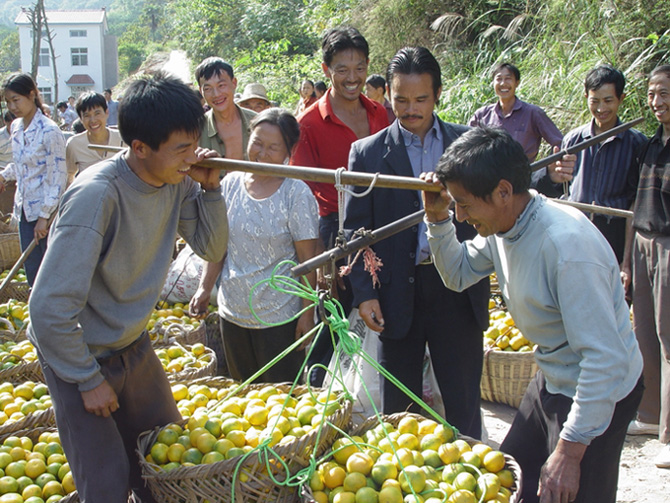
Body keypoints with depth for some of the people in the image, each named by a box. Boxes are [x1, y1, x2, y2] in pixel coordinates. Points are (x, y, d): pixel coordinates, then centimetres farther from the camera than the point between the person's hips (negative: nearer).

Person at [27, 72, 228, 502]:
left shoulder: (177, 180, -10)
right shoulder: (97, 195, -32)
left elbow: (212, 249, 1)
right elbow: (50, 308, -30)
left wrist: (210, 188, -15)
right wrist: (88, 380, -19)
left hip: (133, 346, 7)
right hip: (78, 354, -7)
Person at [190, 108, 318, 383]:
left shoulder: (296, 193, -11)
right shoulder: (231, 184, 1)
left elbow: (307, 259, -10)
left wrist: (308, 314, -11)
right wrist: (204, 288, -2)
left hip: (279, 318, -4)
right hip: (232, 312, 4)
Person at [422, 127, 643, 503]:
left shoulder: (569, 245, -34)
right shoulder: (501, 225, -7)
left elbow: (607, 360, -33)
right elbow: (458, 274, 13)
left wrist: (569, 451, -29)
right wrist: (438, 217, -5)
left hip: (598, 392, -8)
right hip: (552, 381, 9)